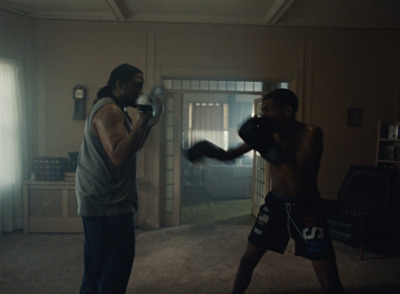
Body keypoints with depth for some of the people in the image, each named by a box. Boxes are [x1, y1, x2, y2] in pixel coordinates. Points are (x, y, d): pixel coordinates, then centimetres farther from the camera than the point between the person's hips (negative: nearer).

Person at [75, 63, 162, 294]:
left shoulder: (115, 110, 16)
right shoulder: (109, 110, -17)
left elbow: (132, 148, 21)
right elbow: (120, 155, -31)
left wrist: (149, 122, 9)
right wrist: (144, 115, -27)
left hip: (103, 203, 11)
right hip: (108, 205, -11)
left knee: (98, 271, 21)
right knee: (113, 275, -2)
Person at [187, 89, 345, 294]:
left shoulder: (311, 133, -19)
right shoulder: (269, 133, -5)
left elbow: (298, 179, -32)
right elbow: (229, 155, 4)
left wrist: (267, 144, -34)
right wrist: (208, 149, -16)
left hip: (307, 208, -4)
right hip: (275, 203, 4)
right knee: (247, 260, 11)